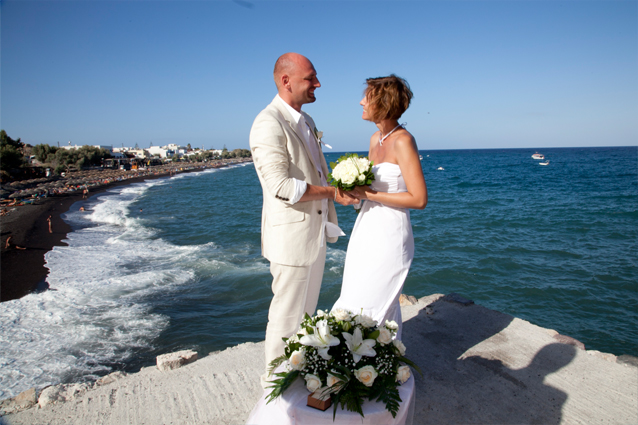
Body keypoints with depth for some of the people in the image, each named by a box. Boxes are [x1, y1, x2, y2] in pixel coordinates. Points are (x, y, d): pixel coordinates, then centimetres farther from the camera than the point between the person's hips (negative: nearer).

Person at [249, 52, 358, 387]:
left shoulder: (306, 121, 14)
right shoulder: (268, 124, -17)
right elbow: (280, 186, -25)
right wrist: (331, 192, -18)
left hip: (315, 232, 9)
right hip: (291, 236, -9)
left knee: (307, 311, 21)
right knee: (286, 315, 4)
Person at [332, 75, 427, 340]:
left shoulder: (403, 141, -16)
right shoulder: (375, 139, 9)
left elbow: (419, 199, -20)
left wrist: (369, 194, -19)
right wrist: (353, 190, 0)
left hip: (389, 234, -8)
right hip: (366, 229, 8)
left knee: (366, 308, 0)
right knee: (381, 302, 18)